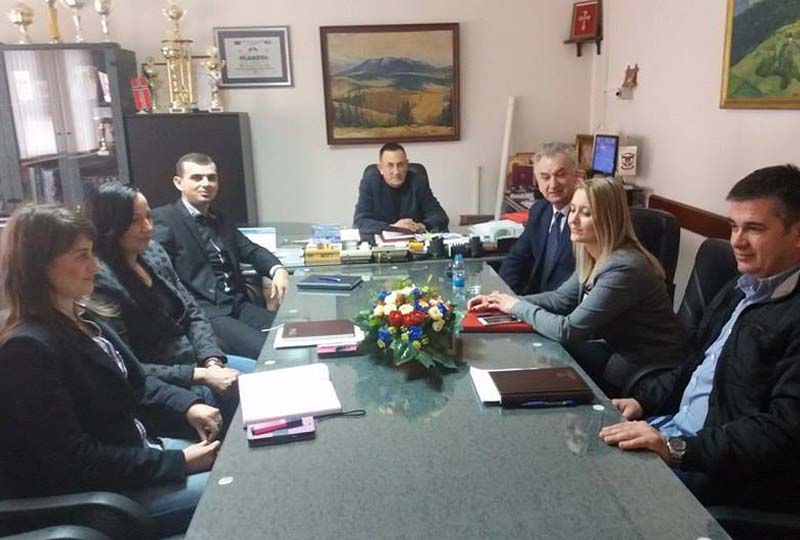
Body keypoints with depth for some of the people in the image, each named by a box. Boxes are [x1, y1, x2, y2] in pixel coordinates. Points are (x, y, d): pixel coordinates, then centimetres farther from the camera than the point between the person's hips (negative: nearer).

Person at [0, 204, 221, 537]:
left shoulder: (79, 319, 4)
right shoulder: (28, 348, -25)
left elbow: (136, 383, 12)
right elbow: (71, 459, -25)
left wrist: (188, 407, -8)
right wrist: (178, 462, -23)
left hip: (134, 449, 9)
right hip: (90, 494, -9)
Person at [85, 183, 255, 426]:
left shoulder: (153, 252, 2)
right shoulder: (101, 281, -21)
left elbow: (192, 313, 6)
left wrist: (212, 362, -10)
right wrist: (201, 375, -24)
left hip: (196, 360, 8)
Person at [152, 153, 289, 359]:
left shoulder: (220, 220, 23)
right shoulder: (164, 219, 0)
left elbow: (251, 250, 21)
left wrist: (277, 270, -1)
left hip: (237, 306, 7)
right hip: (200, 312, -7)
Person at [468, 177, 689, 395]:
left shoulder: (623, 269, -29)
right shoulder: (592, 256, -2)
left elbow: (568, 331, -27)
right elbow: (561, 298, 8)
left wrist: (519, 307, -14)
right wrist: (505, 301, -5)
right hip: (618, 350, 7)